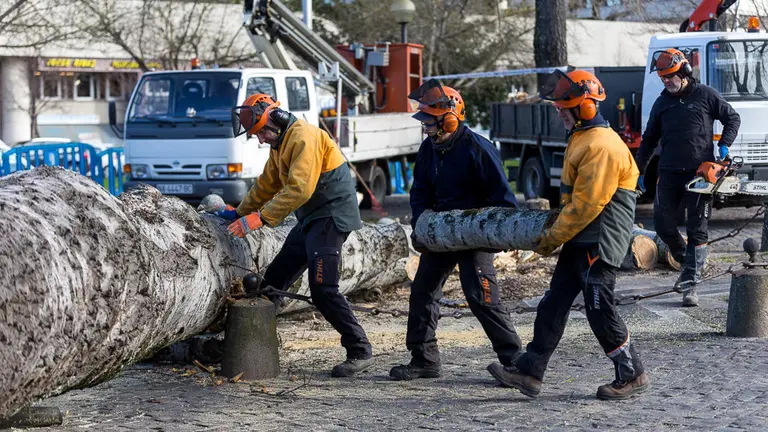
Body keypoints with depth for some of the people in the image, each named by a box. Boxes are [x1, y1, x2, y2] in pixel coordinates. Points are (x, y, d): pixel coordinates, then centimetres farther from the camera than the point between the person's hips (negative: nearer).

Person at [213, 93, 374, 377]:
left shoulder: (304, 138, -18)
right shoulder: (280, 144, 14)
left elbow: (299, 189, -27)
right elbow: (267, 184, 26)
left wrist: (261, 218, -27)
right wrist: (239, 213, 26)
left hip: (331, 217, -10)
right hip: (310, 220, 10)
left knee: (323, 289, -16)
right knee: (274, 279, 14)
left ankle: (360, 352, -9)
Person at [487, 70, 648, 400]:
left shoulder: (602, 147, -20)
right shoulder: (582, 139, 15)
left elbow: (585, 205, -22)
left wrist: (552, 237, -15)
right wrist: (555, 233, 17)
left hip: (599, 243, -10)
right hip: (581, 242, 10)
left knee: (600, 311, -3)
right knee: (553, 305, 8)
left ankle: (632, 376, 10)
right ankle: (529, 372, 11)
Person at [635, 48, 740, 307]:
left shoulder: (705, 95, 0)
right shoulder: (662, 103, 12)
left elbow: (732, 119, 8)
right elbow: (649, 139, 20)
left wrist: (724, 145, -7)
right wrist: (639, 170, 17)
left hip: (699, 171, -4)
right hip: (669, 172, 4)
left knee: (697, 229, -2)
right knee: (663, 223, 0)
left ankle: (690, 284, -3)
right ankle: (686, 261, 26)